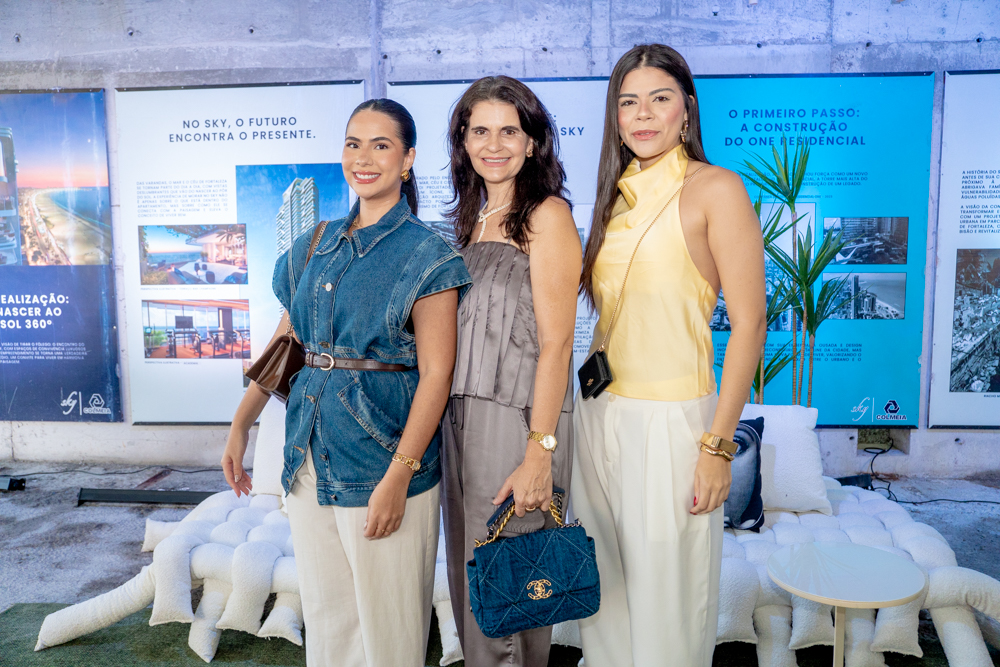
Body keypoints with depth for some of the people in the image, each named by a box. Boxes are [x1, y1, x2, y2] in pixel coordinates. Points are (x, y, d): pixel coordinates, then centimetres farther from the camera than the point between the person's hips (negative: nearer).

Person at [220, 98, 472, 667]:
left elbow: (436, 374, -14)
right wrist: (241, 425, 15)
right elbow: (285, 343, 17)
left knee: (386, 620, 7)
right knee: (324, 611, 18)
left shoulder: (427, 256, -8)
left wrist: (398, 477, -19)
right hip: (311, 457, 6)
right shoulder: (316, 247, 10)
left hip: (382, 457, -5)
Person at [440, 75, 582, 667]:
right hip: (464, 417, 7)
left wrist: (539, 454, -18)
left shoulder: (547, 216, -8)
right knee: (470, 579, 16)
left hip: (518, 419, -7)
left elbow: (555, 342, -14)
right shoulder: (475, 220, 15)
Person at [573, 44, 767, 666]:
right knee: (605, 583, 17)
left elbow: (750, 325, -10)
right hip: (600, 410, 6)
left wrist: (719, 444, -15)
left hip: (672, 417, -6)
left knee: (666, 590, 8)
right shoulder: (618, 195, 12)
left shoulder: (715, 188, -7)